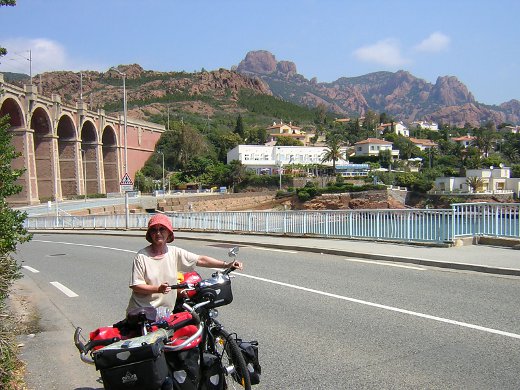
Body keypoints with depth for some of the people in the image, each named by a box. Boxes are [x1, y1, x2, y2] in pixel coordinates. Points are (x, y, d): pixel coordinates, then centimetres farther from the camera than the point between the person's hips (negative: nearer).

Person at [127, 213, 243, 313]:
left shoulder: (175, 252, 0)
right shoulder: (142, 256, -8)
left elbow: (201, 260, -2)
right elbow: (136, 286, -9)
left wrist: (227, 265, -10)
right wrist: (158, 289, -24)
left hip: (166, 313, 2)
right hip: (141, 312, -2)